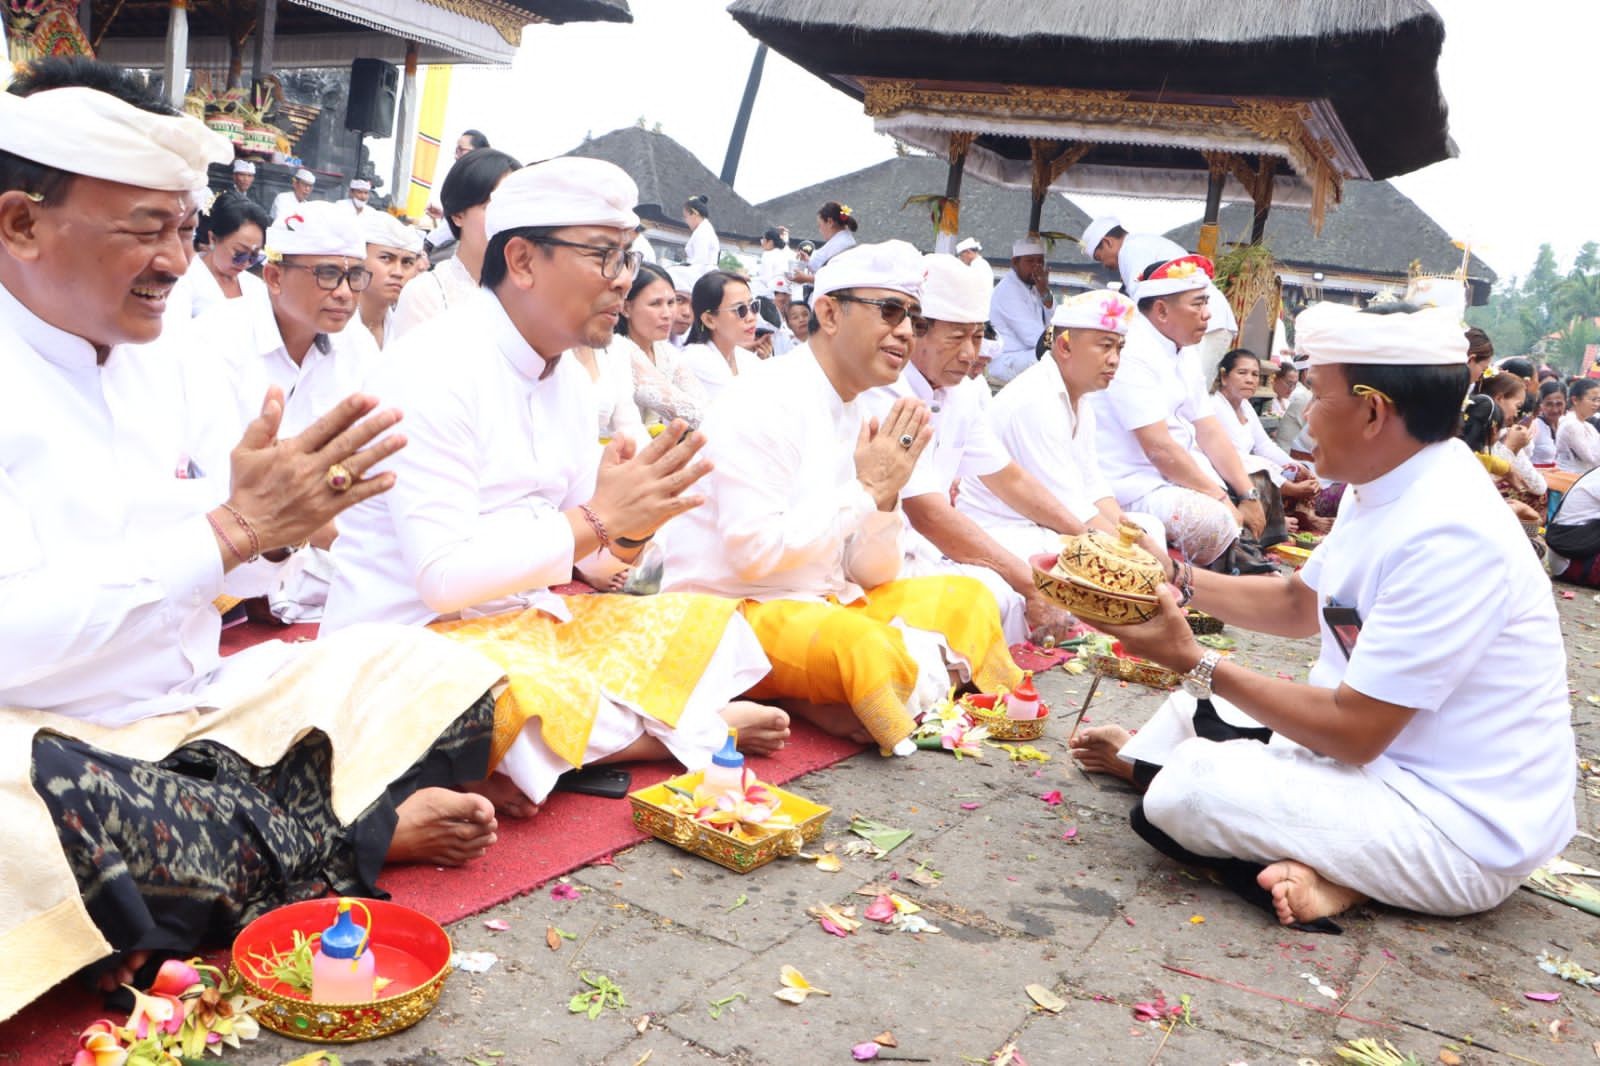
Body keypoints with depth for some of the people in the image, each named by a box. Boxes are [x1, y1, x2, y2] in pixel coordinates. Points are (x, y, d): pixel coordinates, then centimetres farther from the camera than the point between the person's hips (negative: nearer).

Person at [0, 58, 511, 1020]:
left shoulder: (168, 361, 6)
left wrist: (279, 519, -13)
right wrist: (231, 527, -26)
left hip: (208, 711, 6)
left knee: (443, 675, -1)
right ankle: (362, 836, -14)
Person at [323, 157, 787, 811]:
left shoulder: (569, 380, 8)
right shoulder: (433, 368, -17)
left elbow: (589, 550, 8)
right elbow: (443, 575, -24)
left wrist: (633, 522, -15)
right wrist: (600, 518, -22)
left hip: (527, 618, 8)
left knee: (710, 622, 2)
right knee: (527, 696, -37)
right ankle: (676, 727, -9)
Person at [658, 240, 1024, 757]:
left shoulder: (857, 417, 10)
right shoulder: (764, 403, -13)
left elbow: (871, 576, 10)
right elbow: (752, 551, -23)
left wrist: (886, 497, -10)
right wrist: (865, 490, -16)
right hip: (734, 611, -9)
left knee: (968, 597, 6)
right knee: (865, 644, -37)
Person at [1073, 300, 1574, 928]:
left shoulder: (1449, 535, -28)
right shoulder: (1383, 487, 1)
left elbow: (1353, 731, -26)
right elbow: (1300, 606, 18)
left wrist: (1194, 662, -20)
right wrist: (1179, 581, 8)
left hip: (1459, 829, -9)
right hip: (1386, 751, 9)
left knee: (1181, 797, -23)